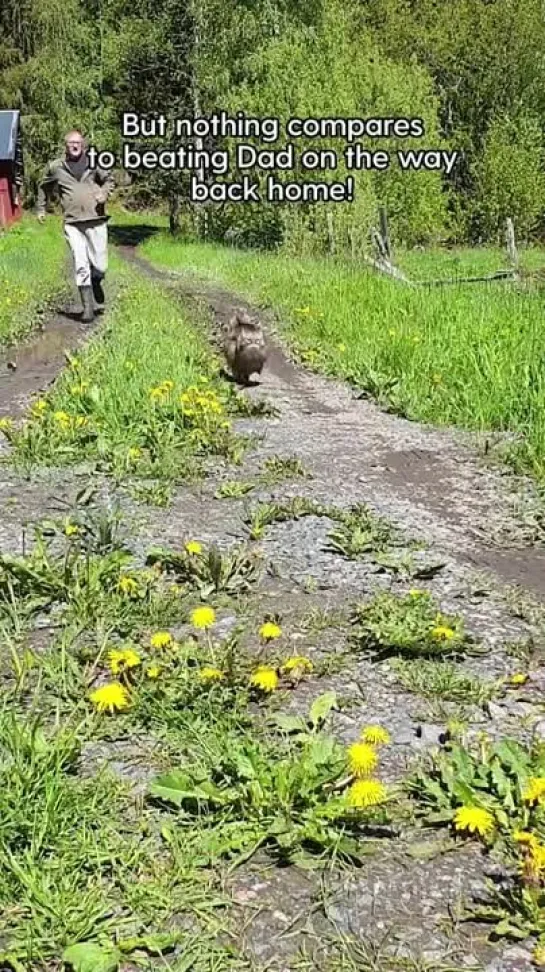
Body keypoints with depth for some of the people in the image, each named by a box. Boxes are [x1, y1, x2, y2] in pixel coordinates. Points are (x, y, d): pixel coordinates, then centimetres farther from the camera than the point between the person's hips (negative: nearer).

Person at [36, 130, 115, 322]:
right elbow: (44, 187, 25)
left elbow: (109, 179, 20)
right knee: (81, 265, -8)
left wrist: (104, 193, 0)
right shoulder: (55, 167, 7)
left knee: (100, 266, 2)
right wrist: (40, 209, 25)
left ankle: (96, 291, 35)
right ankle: (87, 307, -2)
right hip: (73, 224, -1)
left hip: (96, 221, 1)